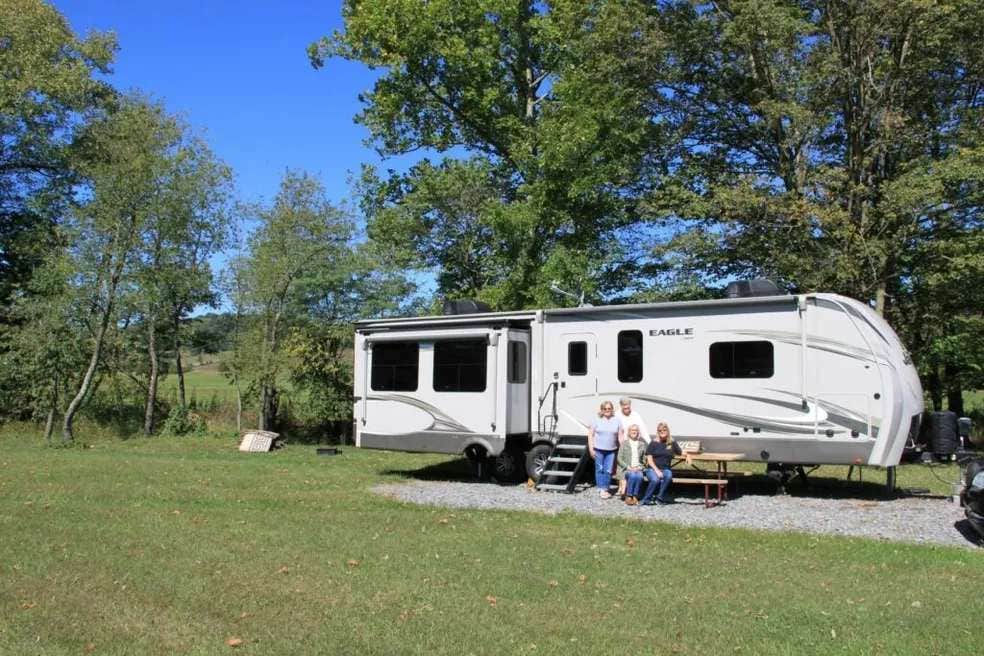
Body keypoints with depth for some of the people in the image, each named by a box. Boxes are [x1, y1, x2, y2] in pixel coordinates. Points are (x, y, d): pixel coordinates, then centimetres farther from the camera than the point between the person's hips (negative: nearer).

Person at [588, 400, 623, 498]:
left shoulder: (617, 421, 7)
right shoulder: (597, 420, 2)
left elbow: (620, 436, 7)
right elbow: (590, 434, 1)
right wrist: (591, 449, -5)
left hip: (611, 450, 2)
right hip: (598, 449, -1)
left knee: (608, 471, 1)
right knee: (600, 469, 0)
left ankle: (605, 489, 11)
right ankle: (601, 489, 5)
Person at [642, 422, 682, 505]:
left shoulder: (672, 443, 13)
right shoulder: (653, 443, 5)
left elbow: (681, 453, 25)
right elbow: (649, 459, 0)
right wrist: (657, 470, -13)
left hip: (665, 469, 2)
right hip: (652, 469, -2)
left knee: (669, 476, -35)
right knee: (655, 479, -36)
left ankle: (660, 497, -19)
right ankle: (646, 499, -16)